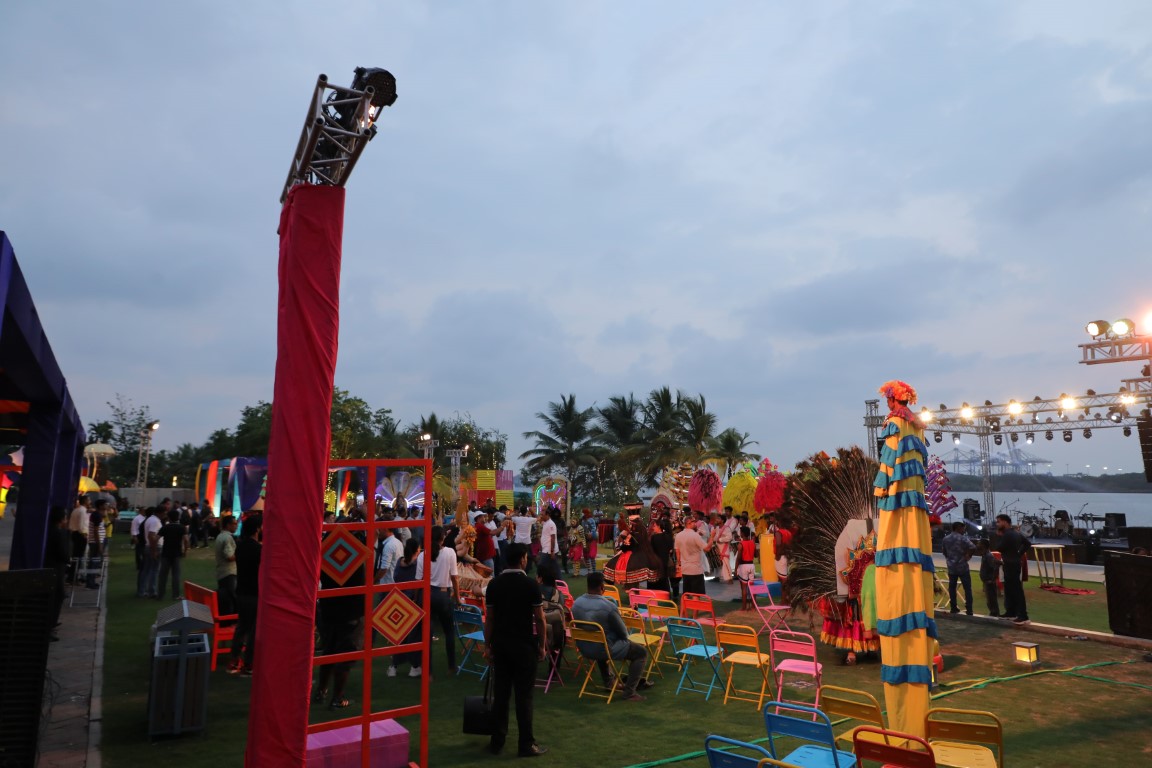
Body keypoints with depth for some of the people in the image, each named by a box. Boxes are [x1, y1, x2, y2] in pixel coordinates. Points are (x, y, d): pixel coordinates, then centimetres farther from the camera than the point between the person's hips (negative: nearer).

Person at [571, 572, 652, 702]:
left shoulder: (576, 603, -7)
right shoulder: (609, 606, -24)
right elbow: (623, 633, -12)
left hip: (584, 649, 6)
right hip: (605, 649, -6)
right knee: (641, 652, 8)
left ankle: (608, 682, 44)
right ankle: (629, 692, 3)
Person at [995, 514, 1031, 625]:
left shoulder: (1007, 534, -20)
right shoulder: (1016, 533, 12)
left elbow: (999, 548, -17)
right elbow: (1028, 544, 19)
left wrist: (1000, 536, -5)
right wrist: (1019, 554, 14)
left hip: (1010, 565, -10)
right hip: (1014, 563, 10)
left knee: (1017, 591, -8)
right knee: (1009, 589, 18)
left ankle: (1023, 616, -6)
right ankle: (1011, 612, 26)